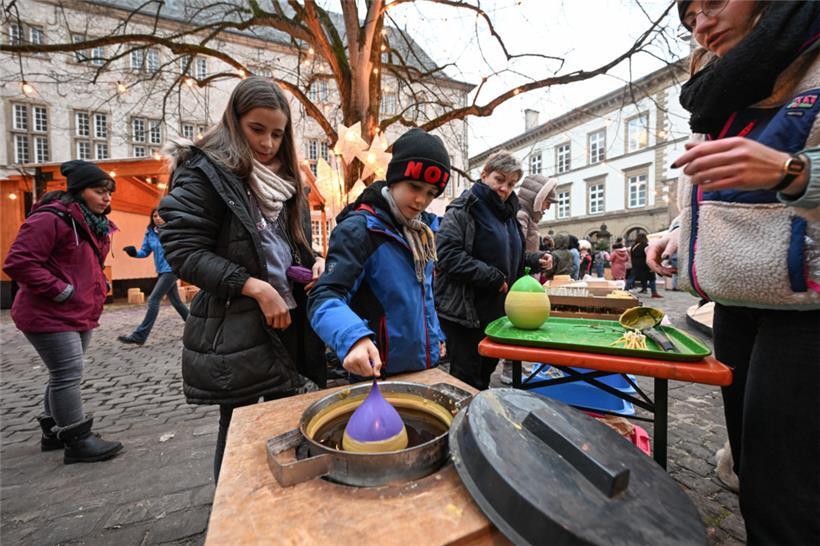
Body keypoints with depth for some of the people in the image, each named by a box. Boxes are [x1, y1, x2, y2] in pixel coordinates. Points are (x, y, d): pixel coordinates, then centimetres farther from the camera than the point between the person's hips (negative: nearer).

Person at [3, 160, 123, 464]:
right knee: (68, 375, -5)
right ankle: (78, 441, 7)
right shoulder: (51, 218, -16)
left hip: (81, 315, 9)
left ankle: (53, 432, 33)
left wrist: (100, 285, 9)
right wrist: (60, 290, -20)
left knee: (63, 375, 18)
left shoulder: (95, 224, 13)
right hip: (51, 316, -9)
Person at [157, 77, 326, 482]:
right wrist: (255, 287, -22)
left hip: (288, 322, 7)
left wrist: (316, 262, 0)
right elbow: (182, 250, -14)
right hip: (234, 332, -6)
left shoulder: (285, 178, 15)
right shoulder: (204, 173, -6)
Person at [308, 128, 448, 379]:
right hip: (378, 374, -7)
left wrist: (436, 335, 14)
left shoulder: (422, 228, 5)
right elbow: (325, 297, -28)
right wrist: (353, 338, -46)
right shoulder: (358, 228, -19)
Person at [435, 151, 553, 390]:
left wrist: (535, 260, 6)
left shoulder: (508, 214, 16)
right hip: (464, 313, -8)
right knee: (467, 380, 2)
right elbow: (447, 255, -22)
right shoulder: (463, 210, -9)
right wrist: (492, 277, -21)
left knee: (486, 372, 20)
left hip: (496, 313, 8)